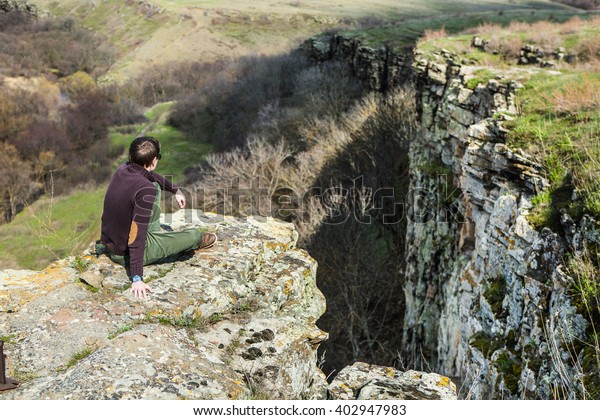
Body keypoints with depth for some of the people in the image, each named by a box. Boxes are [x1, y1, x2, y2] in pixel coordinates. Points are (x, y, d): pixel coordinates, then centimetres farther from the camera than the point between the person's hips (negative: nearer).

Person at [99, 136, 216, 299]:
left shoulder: (122, 170, -7)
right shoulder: (145, 191, -32)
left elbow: (152, 177, 16)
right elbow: (137, 237, -33)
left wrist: (176, 190, 29)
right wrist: (136, 279, -31)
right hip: (126, 254, -8)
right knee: (194, 234, 6)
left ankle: (155, 233, 30)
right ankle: (198, 240, 44)